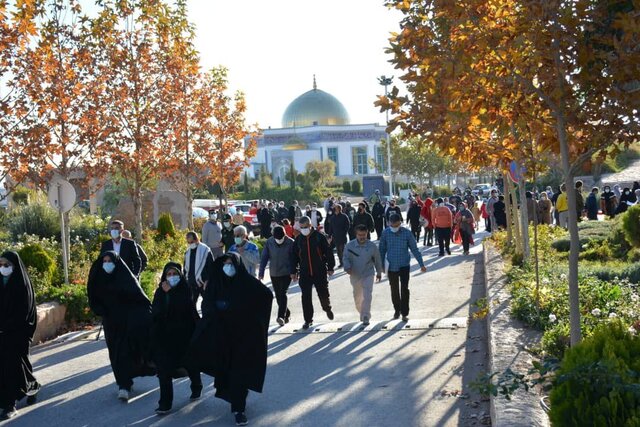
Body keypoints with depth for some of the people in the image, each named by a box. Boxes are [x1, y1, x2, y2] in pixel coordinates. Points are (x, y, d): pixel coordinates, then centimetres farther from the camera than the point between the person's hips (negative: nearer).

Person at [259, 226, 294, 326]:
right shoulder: (269, 242, -3)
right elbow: (264, 258, 0)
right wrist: (261, 273, -4)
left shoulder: (290, 243, -10)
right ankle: (287, 314, 27)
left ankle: (281, 316, -19)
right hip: (274, 274, 4)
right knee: (278, 296, 11)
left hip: (286, 273, -4)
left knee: (283, 294, -15)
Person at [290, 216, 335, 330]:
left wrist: (330, 268, -3)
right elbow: (294, 256, 11)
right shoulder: (298, 239, 5)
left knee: (323, 294, 6)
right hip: (304, 274, 2)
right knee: (306, 297, 2)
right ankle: (308, 320, 12)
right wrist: (293, 271, 9)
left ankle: (327, 309, 38)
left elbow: (328, 252, -2)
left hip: (320, 272, -2)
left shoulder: (319, 237, -5)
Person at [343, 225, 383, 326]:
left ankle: (365, 318, -9)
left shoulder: (372, 246, -9)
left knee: (367, 297, -14)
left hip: (368, 275, -2)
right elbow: (345, 258, -4)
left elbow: (377, 260, 4)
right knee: (357, 297, 16)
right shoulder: (350, 246, -9)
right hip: (355, 276, 2)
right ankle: (362, 313, 40)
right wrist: (347, 267, -25)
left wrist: (379, 272, 15)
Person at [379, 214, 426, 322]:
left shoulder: (407, 233, -10)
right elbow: (382, 250, 3)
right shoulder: (385, 233, -7)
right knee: (394, 290, 14)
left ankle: (405, 313, 5)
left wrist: (421, 264, -4)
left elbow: (414, 249, -3)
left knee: (404, 289, -3)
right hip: (391, 266, 2)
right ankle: (397, 310, 32)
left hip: (404, 266, -2)